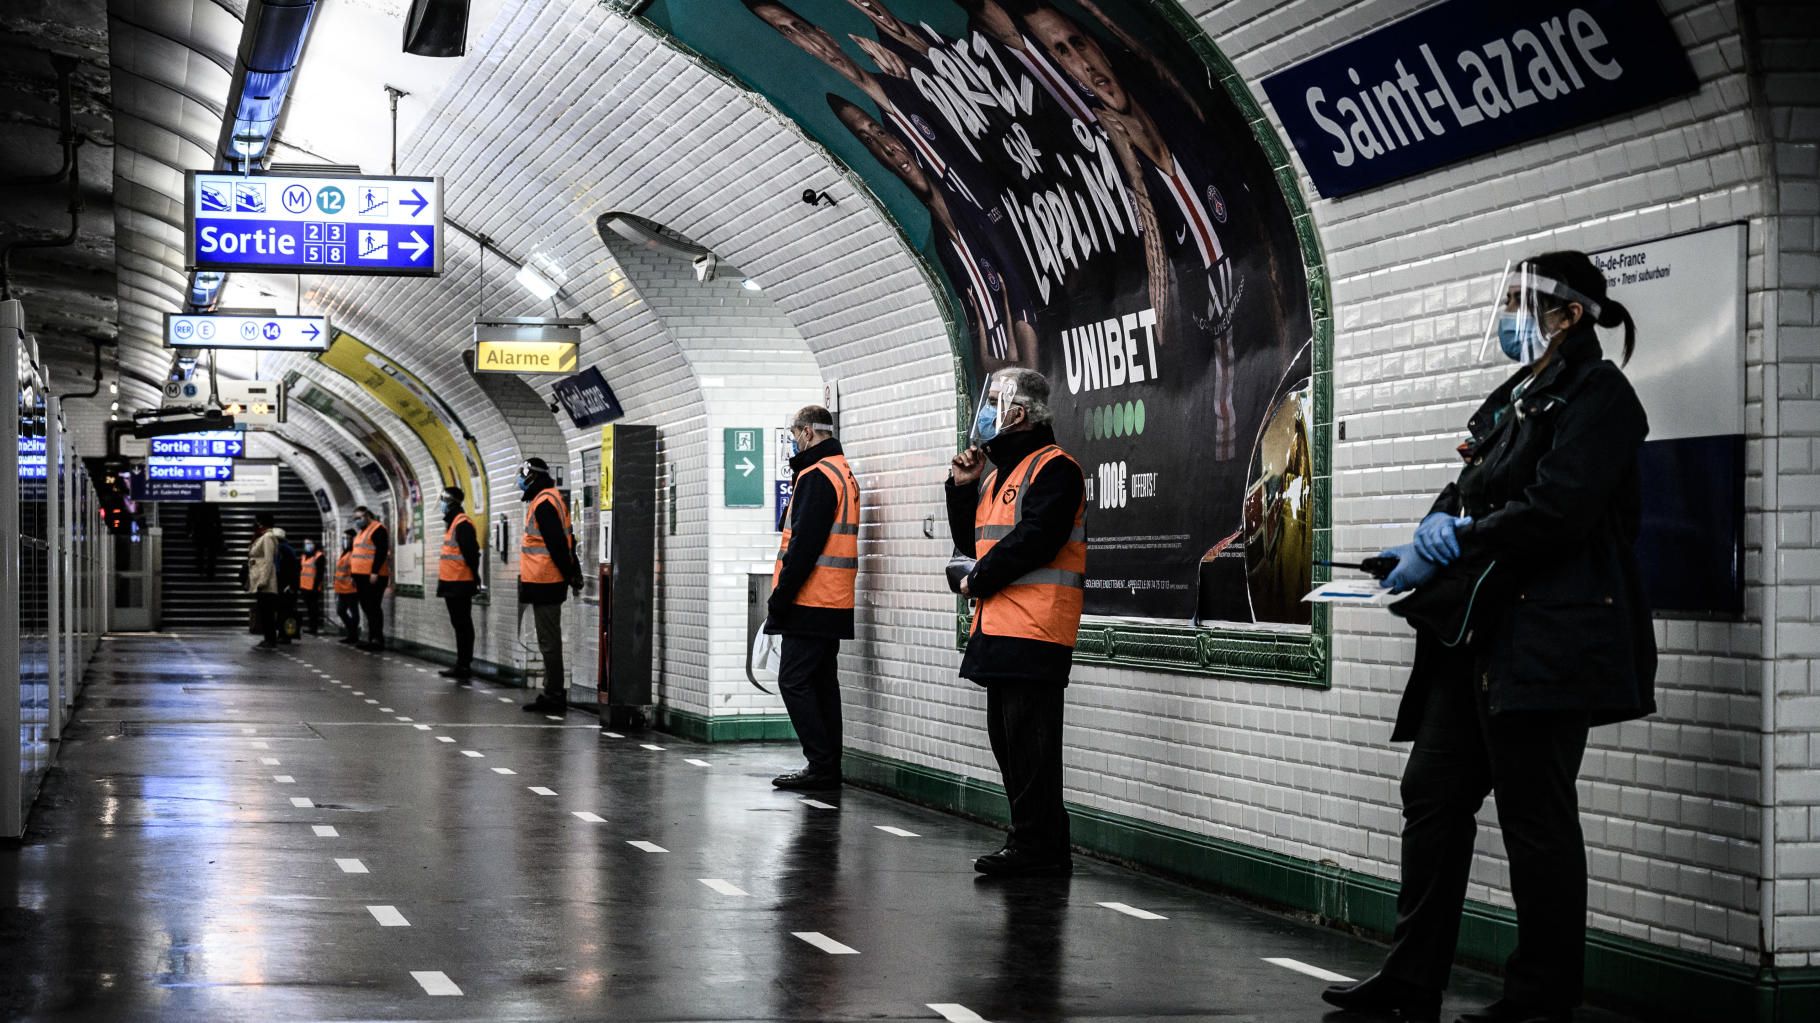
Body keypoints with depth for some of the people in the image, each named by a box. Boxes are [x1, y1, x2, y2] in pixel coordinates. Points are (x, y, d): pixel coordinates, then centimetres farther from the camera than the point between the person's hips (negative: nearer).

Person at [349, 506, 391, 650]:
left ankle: (378, 640, -11)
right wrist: (355, 575, 23)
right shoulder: (361, 532, 22)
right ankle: (372, 638, 13)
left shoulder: (378, 529, -9)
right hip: (362, 577, 10)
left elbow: (381, 552, -18)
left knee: (374, 608, -11)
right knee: (367, 608, 10)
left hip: (373, 577, -10)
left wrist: (375, 572, -23)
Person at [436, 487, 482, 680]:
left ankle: (464, 666, -5)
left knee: (463, 625, -6)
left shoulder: (462, 524, -14)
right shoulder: (451, 523, 17)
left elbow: (471, 553, -20)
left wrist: (474, 576, -18)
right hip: (451, 583, 10)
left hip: (460, 583, -10)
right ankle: (462, 665, 17)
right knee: (458, 625, 13)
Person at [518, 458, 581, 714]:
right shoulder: (550, 499, 16)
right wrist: (573, 571, 19)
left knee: (548, 641, -6)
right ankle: (553, 694, 19)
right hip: (547, 583, 10)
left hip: (544, 584, -10)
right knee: (549, 639, 14)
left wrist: (570, 574, -17)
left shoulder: (544, 503, -16)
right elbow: (563, 542, 19)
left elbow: (557, 544, -21)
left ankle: (554, 696, -3)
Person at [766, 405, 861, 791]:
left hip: (810, 601, -10)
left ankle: (821, 766, -8)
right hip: (834, 603, 10)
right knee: (823, 682, 11)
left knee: (794, 680, -6)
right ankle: (828, 768, 13)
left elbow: (803, 545, -19)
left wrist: (779, 600, -16)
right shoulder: (842, 473, 18)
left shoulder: (816, 476, -13)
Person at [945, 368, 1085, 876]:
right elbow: (971, 542, 22)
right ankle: (1039, 846, 18)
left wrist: (977, 581, -9)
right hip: (1001, 626, 10)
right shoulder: (1002, 473, 22)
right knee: (1008, 738, 12)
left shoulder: (1054, 468, -9)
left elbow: (1033, 540, -20)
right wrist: (963, 487, 9)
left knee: (1028, 739, -9)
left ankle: (1037, 847, -5)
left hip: (1034, 630, -10)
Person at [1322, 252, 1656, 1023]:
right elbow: (1465, 498, 20)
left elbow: (1557, 509, -19)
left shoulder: (1597, 395, -7)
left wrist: (1448, 547, -14)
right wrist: (1422, 547, 0)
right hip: (1480, 635, 9)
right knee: (1433, 793, 8)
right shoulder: (1512, 400, 21)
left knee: (1535, 815, -3)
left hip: (1546, 636, -9)